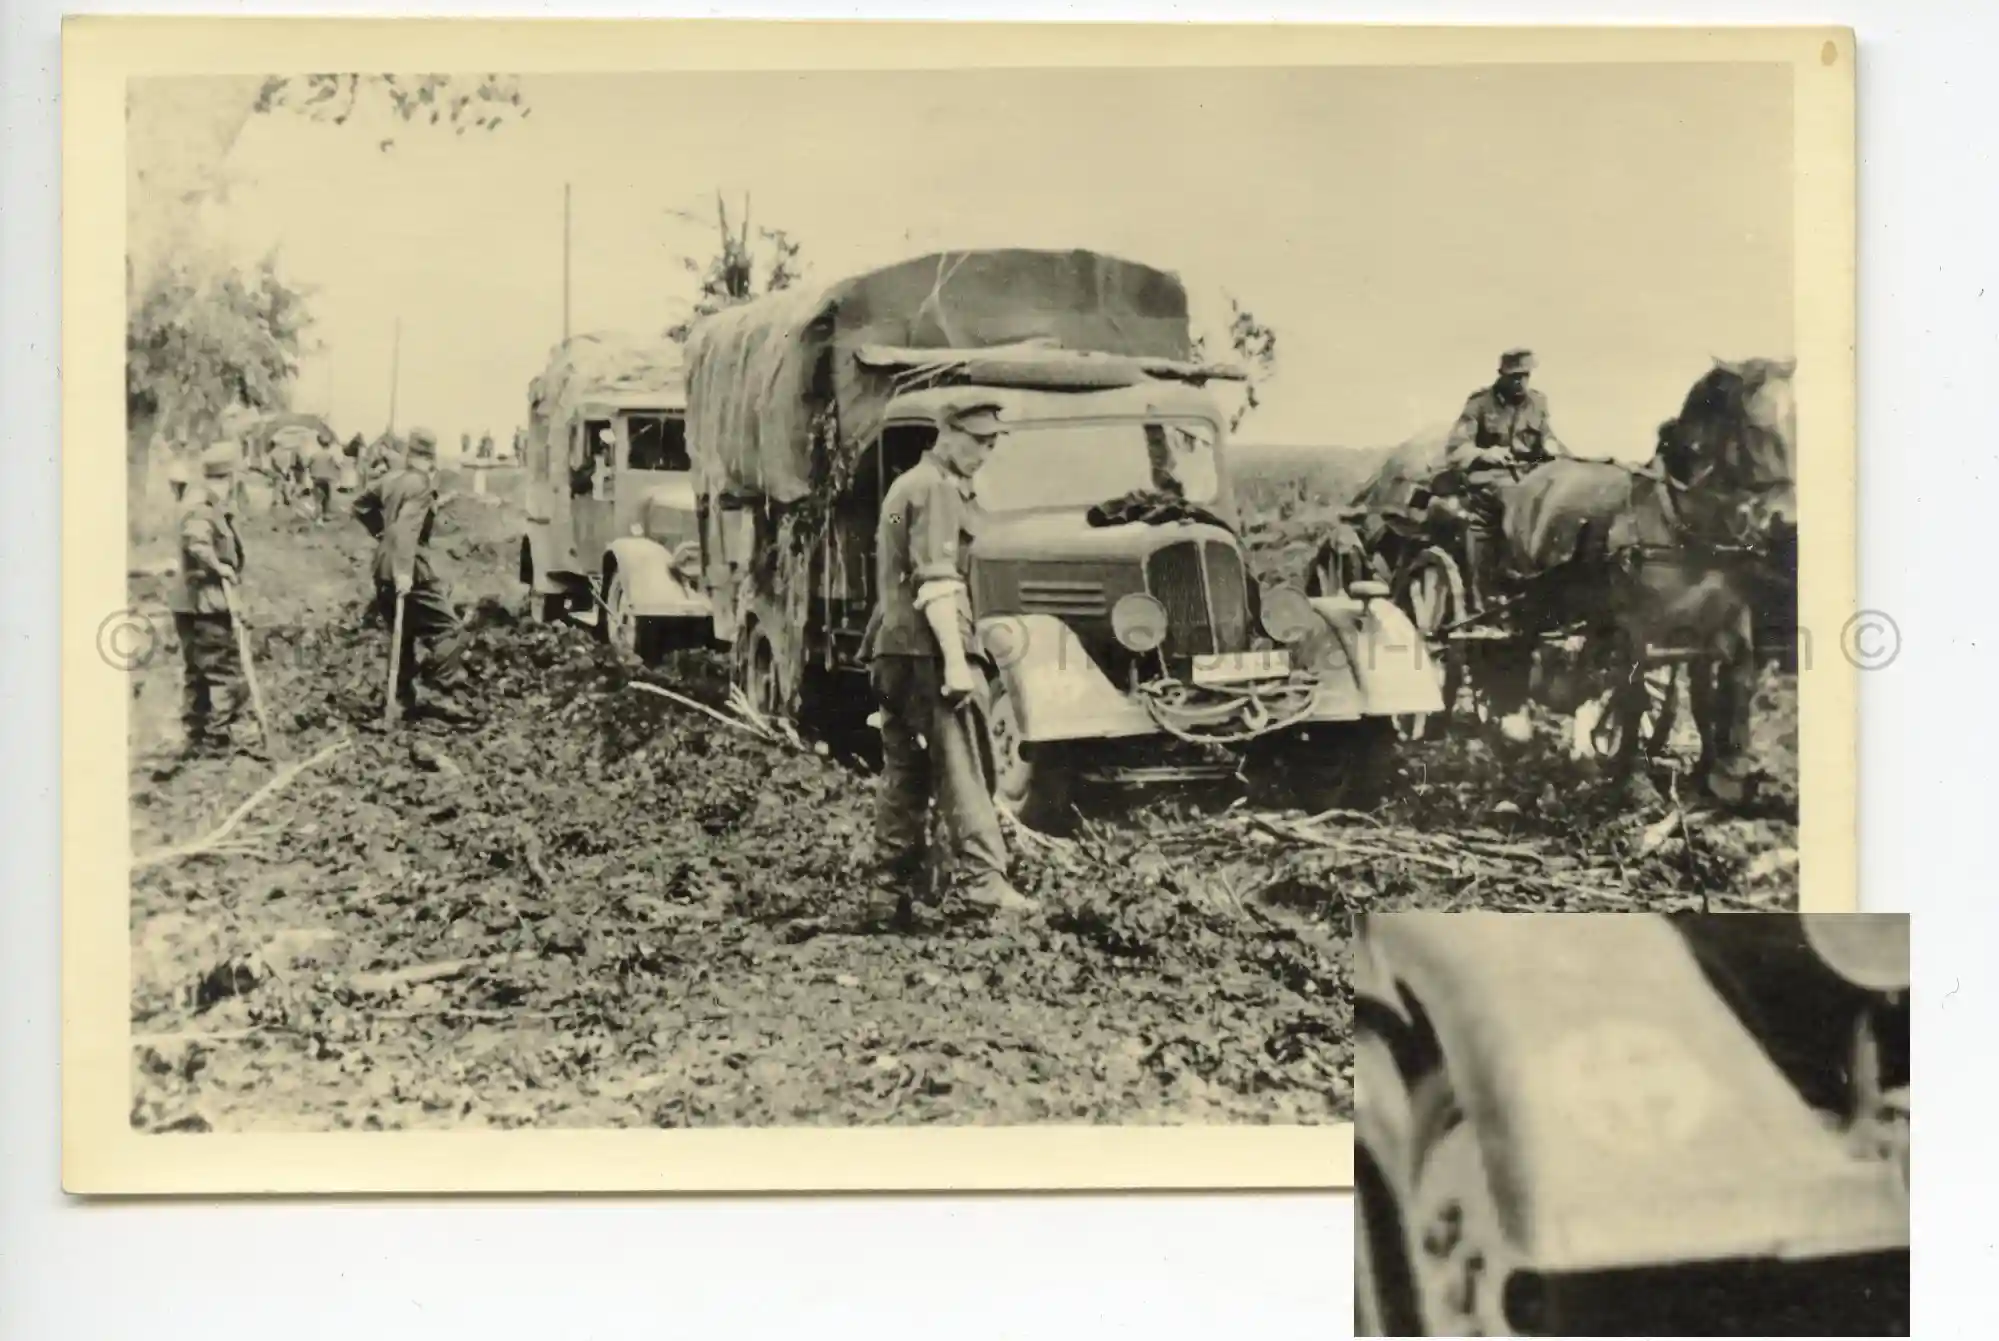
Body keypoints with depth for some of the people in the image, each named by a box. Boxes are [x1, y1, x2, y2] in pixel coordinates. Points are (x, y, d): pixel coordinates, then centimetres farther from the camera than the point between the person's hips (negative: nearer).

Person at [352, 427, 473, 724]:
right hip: (411, 568, -8)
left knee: (404, 634, 16)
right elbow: (407, 528, -26)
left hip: (384, 567, 8)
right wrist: (403, 571, -30)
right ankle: (441, 696, -11)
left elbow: (361, 504, 21)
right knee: (447, 629, -4)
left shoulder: (392, 478, 9)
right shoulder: (422, 484, -15)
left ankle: (403, 699, 18)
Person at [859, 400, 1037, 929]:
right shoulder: (937, 488, -8)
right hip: (925, 648, -9)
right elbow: (936, 580, -18)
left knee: (905, 768, 10)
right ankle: (982, 880, -19)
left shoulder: (904, 485, 24)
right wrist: (956, 660, -24)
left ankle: (894, 887, 12)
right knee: (956, 766, -13)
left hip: (890, 648, 9)